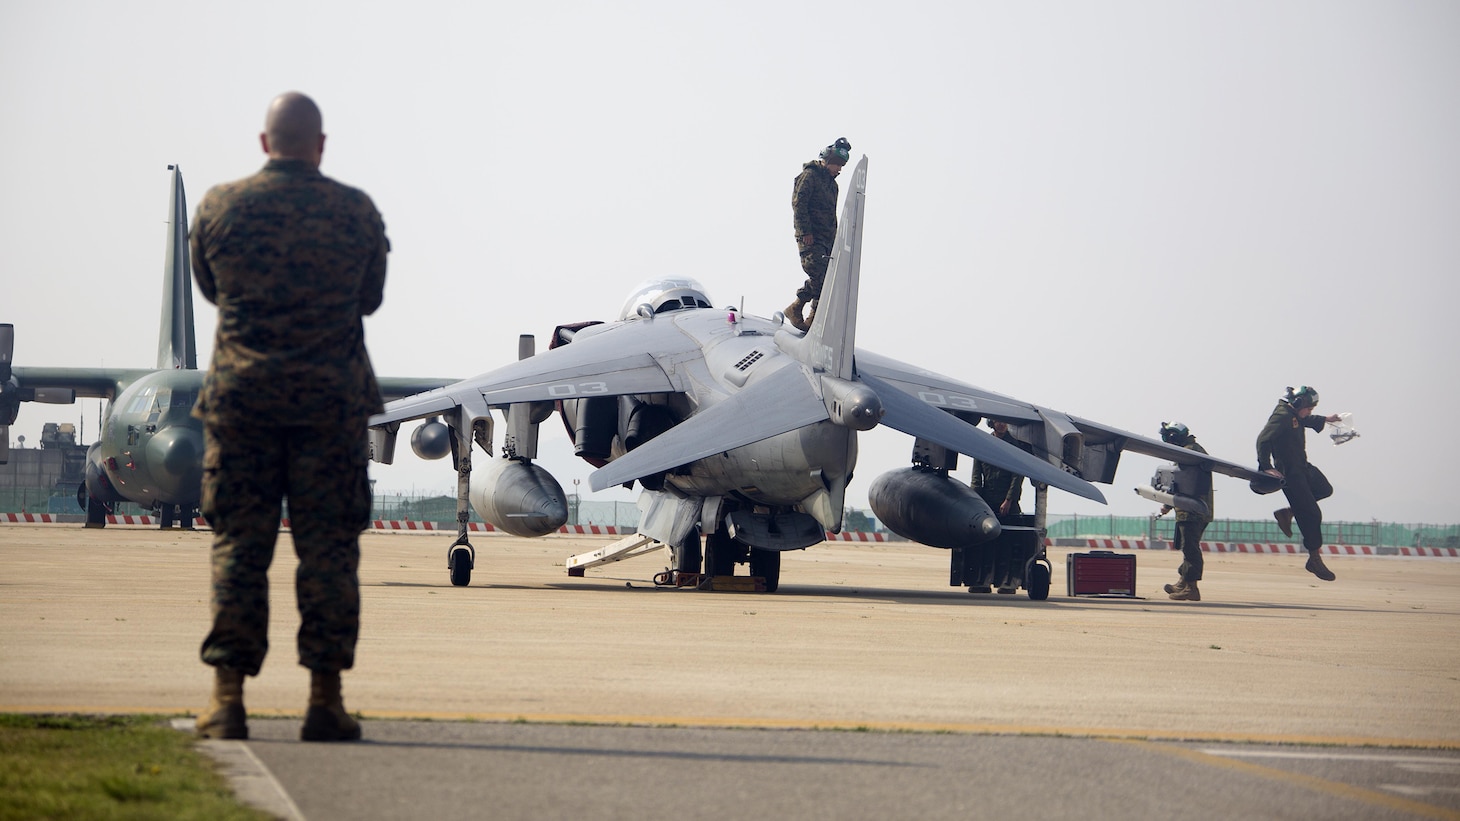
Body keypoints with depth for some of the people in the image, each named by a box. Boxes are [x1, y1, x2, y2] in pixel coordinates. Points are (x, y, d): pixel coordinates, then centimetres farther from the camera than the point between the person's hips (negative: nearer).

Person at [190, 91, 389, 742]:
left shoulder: (220, 207, -1)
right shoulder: (356, 212, -2)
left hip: (240, 394, 1)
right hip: (331, 396, -1)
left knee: (238, 544, 4)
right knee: (328, 548, 3)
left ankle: (227, 699, 1)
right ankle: (324, 699, 2)